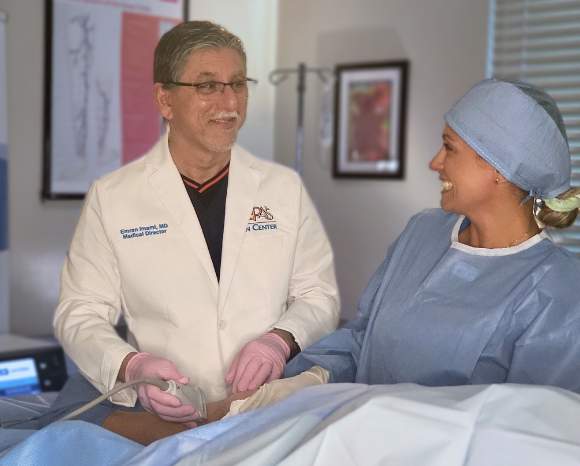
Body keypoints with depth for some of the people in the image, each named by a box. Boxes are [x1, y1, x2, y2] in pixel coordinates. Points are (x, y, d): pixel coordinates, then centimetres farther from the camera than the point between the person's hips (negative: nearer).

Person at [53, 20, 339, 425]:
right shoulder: (111, 197, 3)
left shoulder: (286, 188, 10)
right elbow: (82, 314, 4)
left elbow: (320, 296, 12)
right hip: (164, 421, -1)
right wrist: (131, 368, -17)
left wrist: (280, 339, -9)